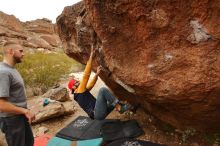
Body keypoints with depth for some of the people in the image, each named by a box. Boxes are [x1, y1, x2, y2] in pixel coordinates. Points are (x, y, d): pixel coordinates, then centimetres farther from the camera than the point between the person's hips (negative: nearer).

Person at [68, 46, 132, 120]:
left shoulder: (83, 91, 19)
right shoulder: (79, 91, -6)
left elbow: (91, 84, 24)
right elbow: (85, 75, -14)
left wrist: (97, 73, 10)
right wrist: (91, 56, -13)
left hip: (99, 113, 10)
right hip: (97, 115, -10)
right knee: (103, 90, -21)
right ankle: (119, 107, -14)